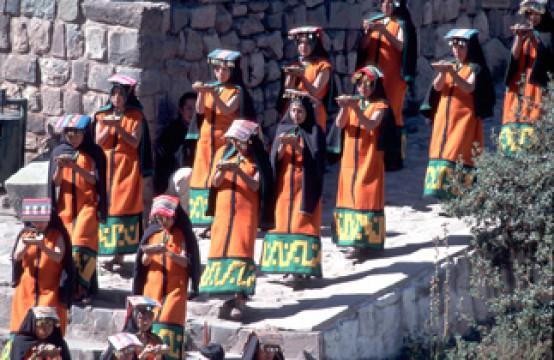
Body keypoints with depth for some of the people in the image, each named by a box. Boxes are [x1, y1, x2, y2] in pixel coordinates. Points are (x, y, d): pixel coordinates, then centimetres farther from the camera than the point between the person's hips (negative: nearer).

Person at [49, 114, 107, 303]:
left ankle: (83, 288, -11)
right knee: (65, 248, -2)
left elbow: (94, 179, -5)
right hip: (65, 206, 3)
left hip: (87, 206, -3)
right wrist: (60, 167, -14)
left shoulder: (93, 153, 1)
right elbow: (55, 182, 6)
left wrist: (75, 166, -18)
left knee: (82, 247, -18)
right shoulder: (59, 151, 8)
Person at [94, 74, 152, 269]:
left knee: (123, 207, -8)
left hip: (127, 167, -3)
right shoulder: (102, 115, 10)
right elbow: (98, 142, 3)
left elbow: (135, 142, -7)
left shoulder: (136, 116, 3)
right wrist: (108, 127, -14)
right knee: (106, 207, -3)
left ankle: (119, 253, -10)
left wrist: (118, 127, -18)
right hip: (106, 167, 3)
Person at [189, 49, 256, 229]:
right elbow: (200, 110, 0)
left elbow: (227, 110, -15)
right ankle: (209, 223, 1)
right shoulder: (210, 87, 12)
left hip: (226, 141, -4)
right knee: (205, 178, 0)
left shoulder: (236, 91, 0)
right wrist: (201, 93, -17)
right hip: (207, 140, 4)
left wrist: (213, 92, -26)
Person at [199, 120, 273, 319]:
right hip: (224, 210, 4)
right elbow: (215, 183, 6)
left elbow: (255, 185, -11)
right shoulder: (224, 153, 8)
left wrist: (238, 170, -25)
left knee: (241, 250, -12)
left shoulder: (257, 160, -1)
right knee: (221, 248, -1)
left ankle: (239, 299, -15)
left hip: (246, 211, -4)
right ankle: (227, 292, 5)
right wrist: (221, 172, -16)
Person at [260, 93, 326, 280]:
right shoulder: (283, 129, 10)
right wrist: (282, 146, -17)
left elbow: (315, 158, -10)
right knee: (283, 221, 0)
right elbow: (276, 158, 4)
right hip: (284, 183, 4)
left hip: (305, 184, -4)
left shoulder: (314, 131, 0)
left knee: (303, 222, -9)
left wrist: (297, 145, -22)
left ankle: (304, 264, -10)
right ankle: (286, 262, 4)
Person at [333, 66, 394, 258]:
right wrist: (344, 108, -21)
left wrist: (356, 108, -33)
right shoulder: (354, 102, 12)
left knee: (366, 198, -9)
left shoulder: (380, 105, -3)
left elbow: (371, 125, -20)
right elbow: (340, 124, -2)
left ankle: (364, 241, -12)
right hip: (350, 160, 5)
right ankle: (351, 236, 10)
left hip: (370, 160, -5)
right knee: (350, 196, 5)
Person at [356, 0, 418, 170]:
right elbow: (363, 47, 12)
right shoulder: (374, 22, 16)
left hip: (392, 76, -5)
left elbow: (401, 46, -11)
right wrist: (367, 32, -7)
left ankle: (392, 158, -10)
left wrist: (384, 31, -20)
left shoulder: (402, 24, 2)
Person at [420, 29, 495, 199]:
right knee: (442, 152, 0)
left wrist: (452, 71, -27)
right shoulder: (449, 65, 15)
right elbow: (437, 87, 3)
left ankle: (459, 189, -17)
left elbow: (469, 87, -16)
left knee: (460, 153, -14)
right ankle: (441, 184, 2)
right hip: (444, 119, 5)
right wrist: (443, 72, -17)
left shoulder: (475, 68, 0)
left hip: (464, 119, -5)